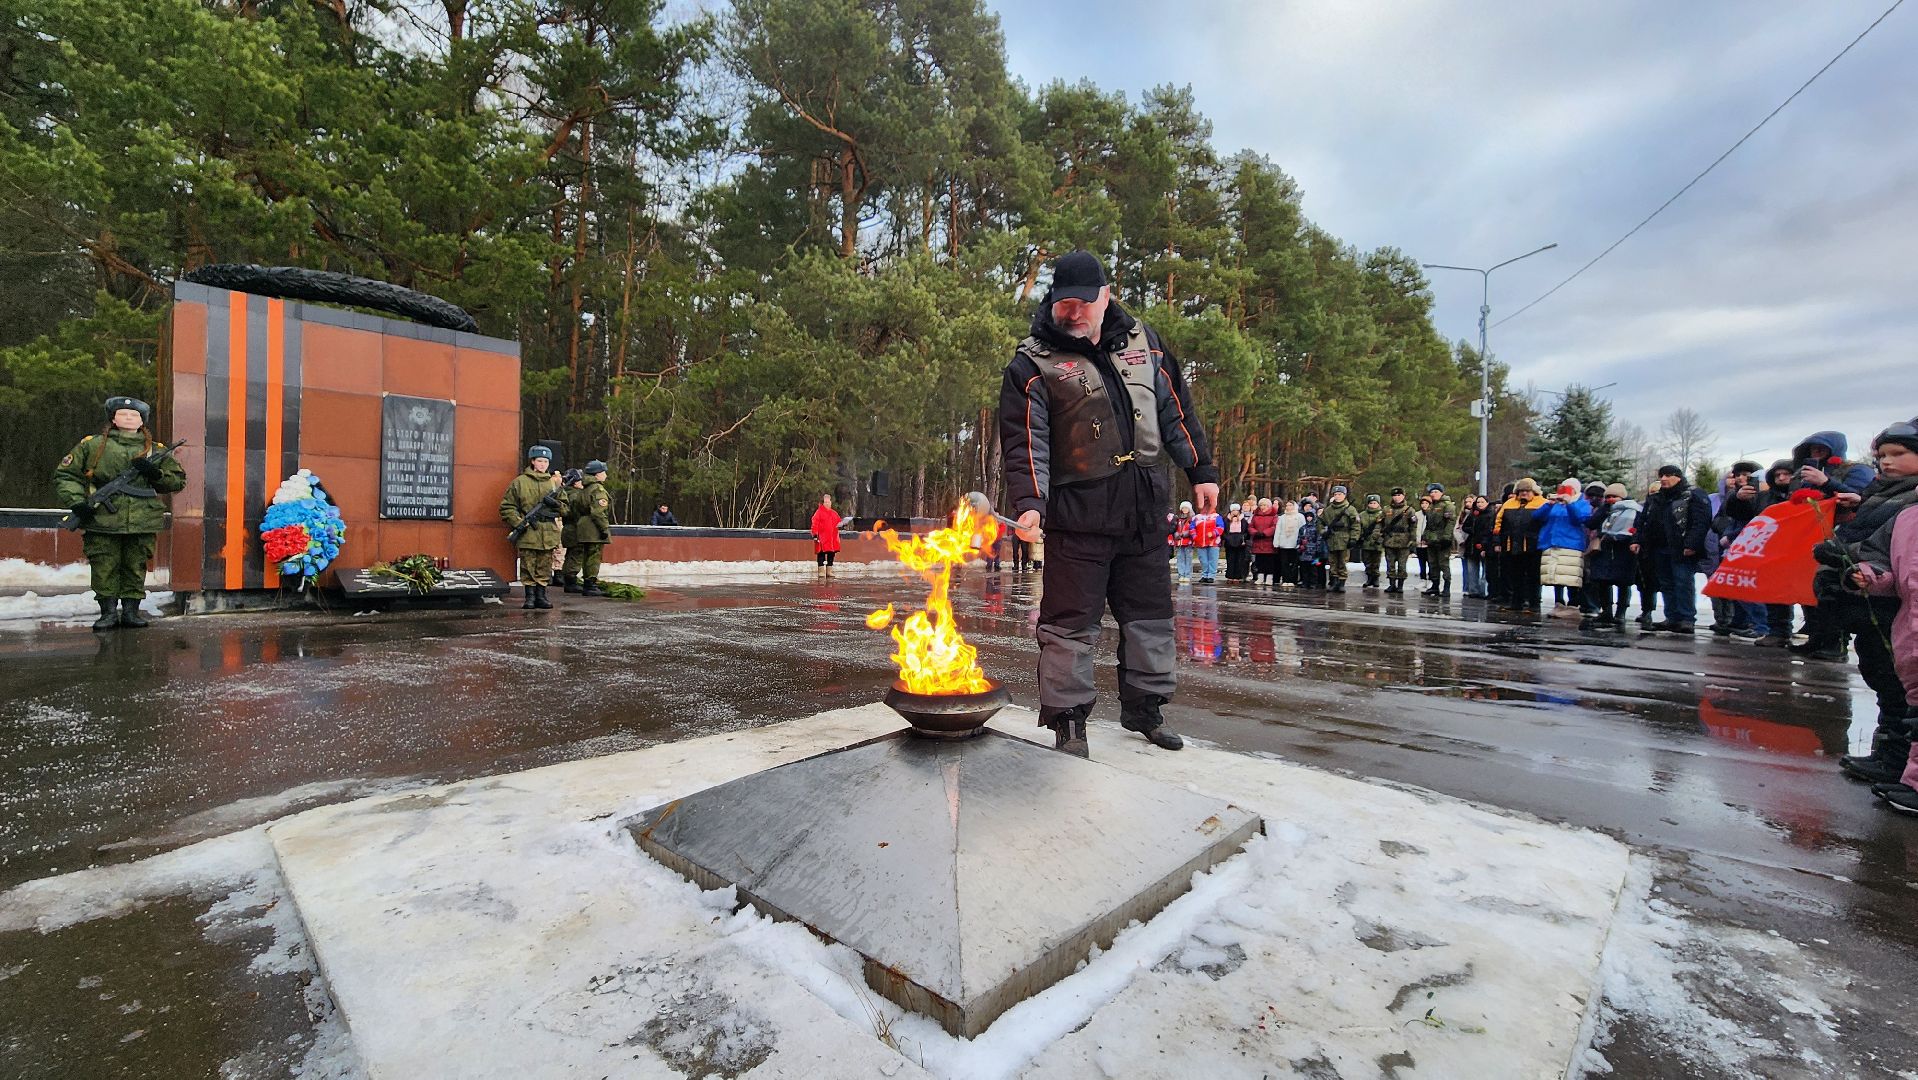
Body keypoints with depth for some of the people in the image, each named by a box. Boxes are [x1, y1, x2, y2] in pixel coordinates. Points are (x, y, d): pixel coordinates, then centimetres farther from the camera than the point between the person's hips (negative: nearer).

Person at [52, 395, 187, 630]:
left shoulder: (155, 450, 13)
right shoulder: (92, 445, 9)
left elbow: (178, 480, 12)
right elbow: (64, 475, 11)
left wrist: (155, 473, -7)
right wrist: (77, 502, -3)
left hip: (142, 523, 1)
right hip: (102, 521, -1)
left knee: (136, 568, 5)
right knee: (104, 568, 1)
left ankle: (131, 611, 13)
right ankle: (108, 611, 10)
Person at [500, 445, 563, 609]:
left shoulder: (554, 483, 12)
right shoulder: (519, 482, 2)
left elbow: (564, 507, 16)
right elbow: (506, 507, 2)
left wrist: (556, 504, -6)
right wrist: (519, 523, -10)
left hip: (548, 534, 3)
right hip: (527, 534, -3)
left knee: (545, 568, 7)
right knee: (528, 567, 2)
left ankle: (541, 595, 15)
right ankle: (530, 596, 10)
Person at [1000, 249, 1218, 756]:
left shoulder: (1143, 341, 10)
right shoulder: (1033, 363, -5)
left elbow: (1177, 412, 16)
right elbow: (1025, 441, -13)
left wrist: (1202, 473, 14)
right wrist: (1030, 503, -27)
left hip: (1145, 508, 5)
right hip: (1078, 511, -5)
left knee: (1150, 611, 14)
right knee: (1071, 621, -2)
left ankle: (1144, 706, 32)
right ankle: (1068, 722, 13)